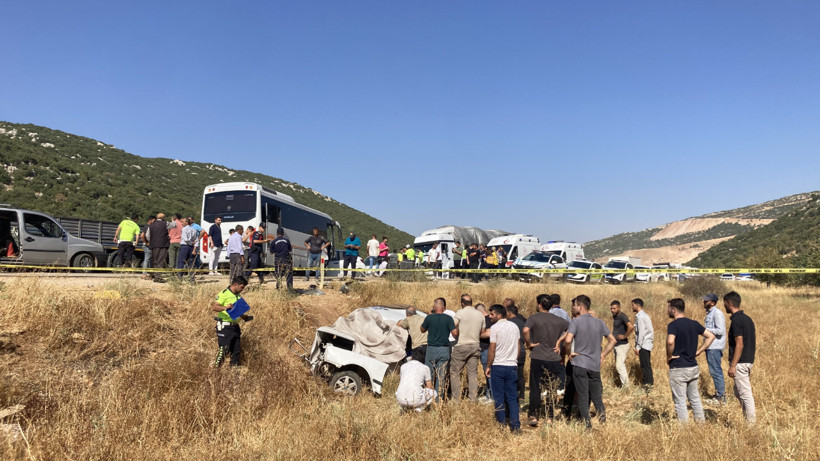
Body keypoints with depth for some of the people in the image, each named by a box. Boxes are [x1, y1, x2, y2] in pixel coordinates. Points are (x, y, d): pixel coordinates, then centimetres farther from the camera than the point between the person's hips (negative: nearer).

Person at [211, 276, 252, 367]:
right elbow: (213, 307, -19)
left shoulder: (238, 296, 16)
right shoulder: (224, 294, -9)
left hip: (235, 327, 8)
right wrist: (225, 307, -36)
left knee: (236, 350, 10)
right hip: (225, 327, -8)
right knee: (224, 350, -6)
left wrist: (245, 317, 10)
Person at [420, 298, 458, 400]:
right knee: (441, 376, 6)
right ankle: (439, 398, 9)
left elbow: (422, 330, 12)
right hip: (444, 349, 0)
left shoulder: (429, 318, -5)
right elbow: (455, 333, -11)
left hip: (431, 349, 0)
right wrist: (457, 327, 10)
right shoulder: (448, 318, -6)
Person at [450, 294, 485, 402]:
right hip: (475, 346, 5)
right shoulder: (480, 315, 9)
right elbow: (482, 332, 15)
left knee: (455, 373, 3)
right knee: (473, 373, 9)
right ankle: (473, 399, 9)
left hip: (461, 346, -5)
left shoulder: (460, 313, -8)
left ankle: (456, 399, 2)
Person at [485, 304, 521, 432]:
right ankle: (515, 425, 6)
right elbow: (519, 346, 13)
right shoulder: (514, 326, 8)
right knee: (512, 397, 9)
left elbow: (492, 349, -11)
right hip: (512, 366, 5)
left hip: (498, 366, -5)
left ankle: (501, 423, 9)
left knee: (499, 397, 5)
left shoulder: (495, 327, -10)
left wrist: (488, 366, -3)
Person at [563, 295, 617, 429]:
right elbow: (613, 340, 10)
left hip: (579, 364, -4)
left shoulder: (576, 322, -9)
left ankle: (588, 425, 6)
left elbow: (567, 340, -22)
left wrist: (569, 353, -5)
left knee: (583, 398, 4)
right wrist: (602, 354, 13)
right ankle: (603, 422, 11)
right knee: (597, 397, 14)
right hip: (595, 366, 4)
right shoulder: (599, 322, 6)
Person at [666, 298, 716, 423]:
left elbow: (670, 341, -34)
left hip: (678, 369, -7)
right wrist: (698, 351, 8)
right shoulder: (694, 323, 6)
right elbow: (711, 336, 10)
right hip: (693, 367, 7)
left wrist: (669, 356, -17)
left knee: (680, 402, 3)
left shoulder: (673, 325, -16)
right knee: (695, 399, 19)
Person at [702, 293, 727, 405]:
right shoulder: (709, 313, 15)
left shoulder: (717, 313, -15)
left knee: (716, 371, -4)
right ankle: (719, 394, 23)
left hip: (715, 347, -10)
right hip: (710, 346, 10)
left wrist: (705, 329, -18)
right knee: (714, 371, 15)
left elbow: (720, 331, -22)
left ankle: (721, 397, 3)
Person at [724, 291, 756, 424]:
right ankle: (748, 419, 23)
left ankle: (751, 422, 4)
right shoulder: (747, 318, 11)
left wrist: (732, 365, -18)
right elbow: (754, 339, 16)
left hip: (740, 362, -10)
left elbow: (739, 345, -21)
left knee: (745, 394, -2)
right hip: (749, 360, 10)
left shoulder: (736, 320, -18)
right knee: (739, 392, 18)